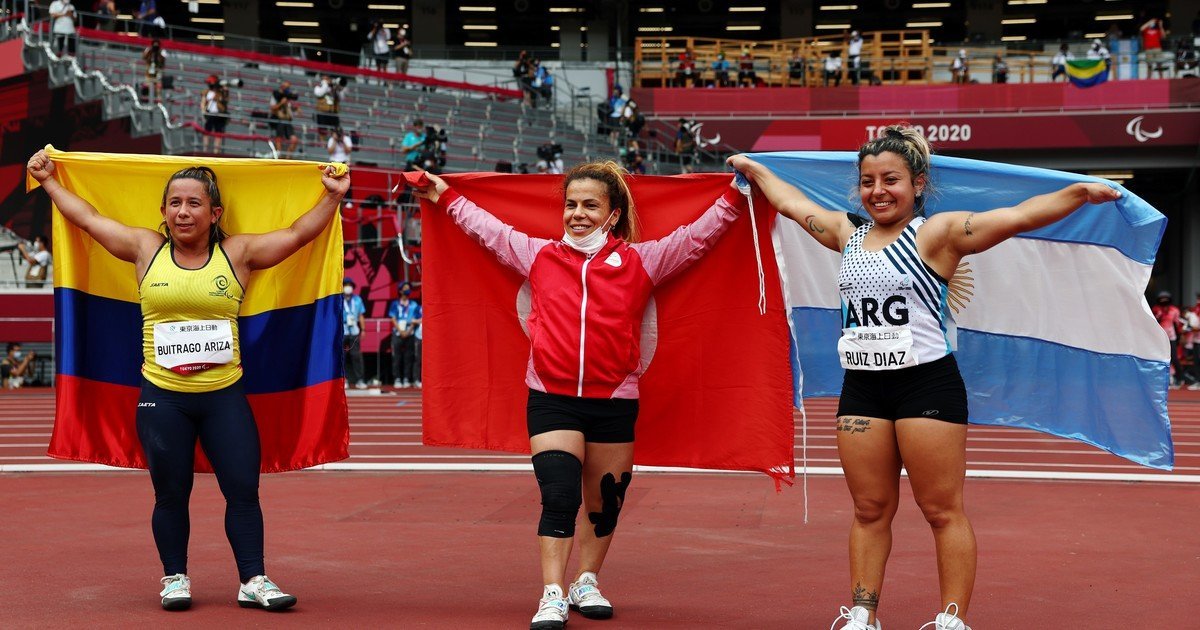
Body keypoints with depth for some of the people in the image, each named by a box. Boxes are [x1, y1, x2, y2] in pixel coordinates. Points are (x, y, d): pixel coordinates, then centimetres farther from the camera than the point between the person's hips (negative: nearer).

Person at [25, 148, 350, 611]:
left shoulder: (237, 254, 3)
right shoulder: (146, 249, 6)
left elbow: (298, 233, 4)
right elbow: (87, 218, 14)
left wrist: (332, 197, -1)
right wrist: (49, 181, 20)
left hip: (224, 396, 0)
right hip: (162, 398, 0)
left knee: (243, 489, -3)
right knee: (171, 493, 6)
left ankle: (254, 581, 4)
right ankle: (175, 577, 20)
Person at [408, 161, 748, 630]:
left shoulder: (641, 260, 4)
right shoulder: (539, 255, 8)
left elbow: (697, 236, 4)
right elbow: (488, 229, 21)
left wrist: (734, 197, -4)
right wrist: (447, 199, 27)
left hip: (614, 403, 1)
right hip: (551, 400, -1)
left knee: (605, 502, 13)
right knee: (559, 498, -12)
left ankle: (586, 584, 32)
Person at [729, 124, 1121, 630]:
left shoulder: (937, 234, -5)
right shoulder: (848, 234, 13)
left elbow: (1017, 217, -15)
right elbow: (791, 202, 29)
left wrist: (1078, 193, -26)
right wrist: (754, 169, 40)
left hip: (927, 384, -5)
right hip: (861, 388, 6)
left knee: (942, 511, -1)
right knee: (870, 510, 11)